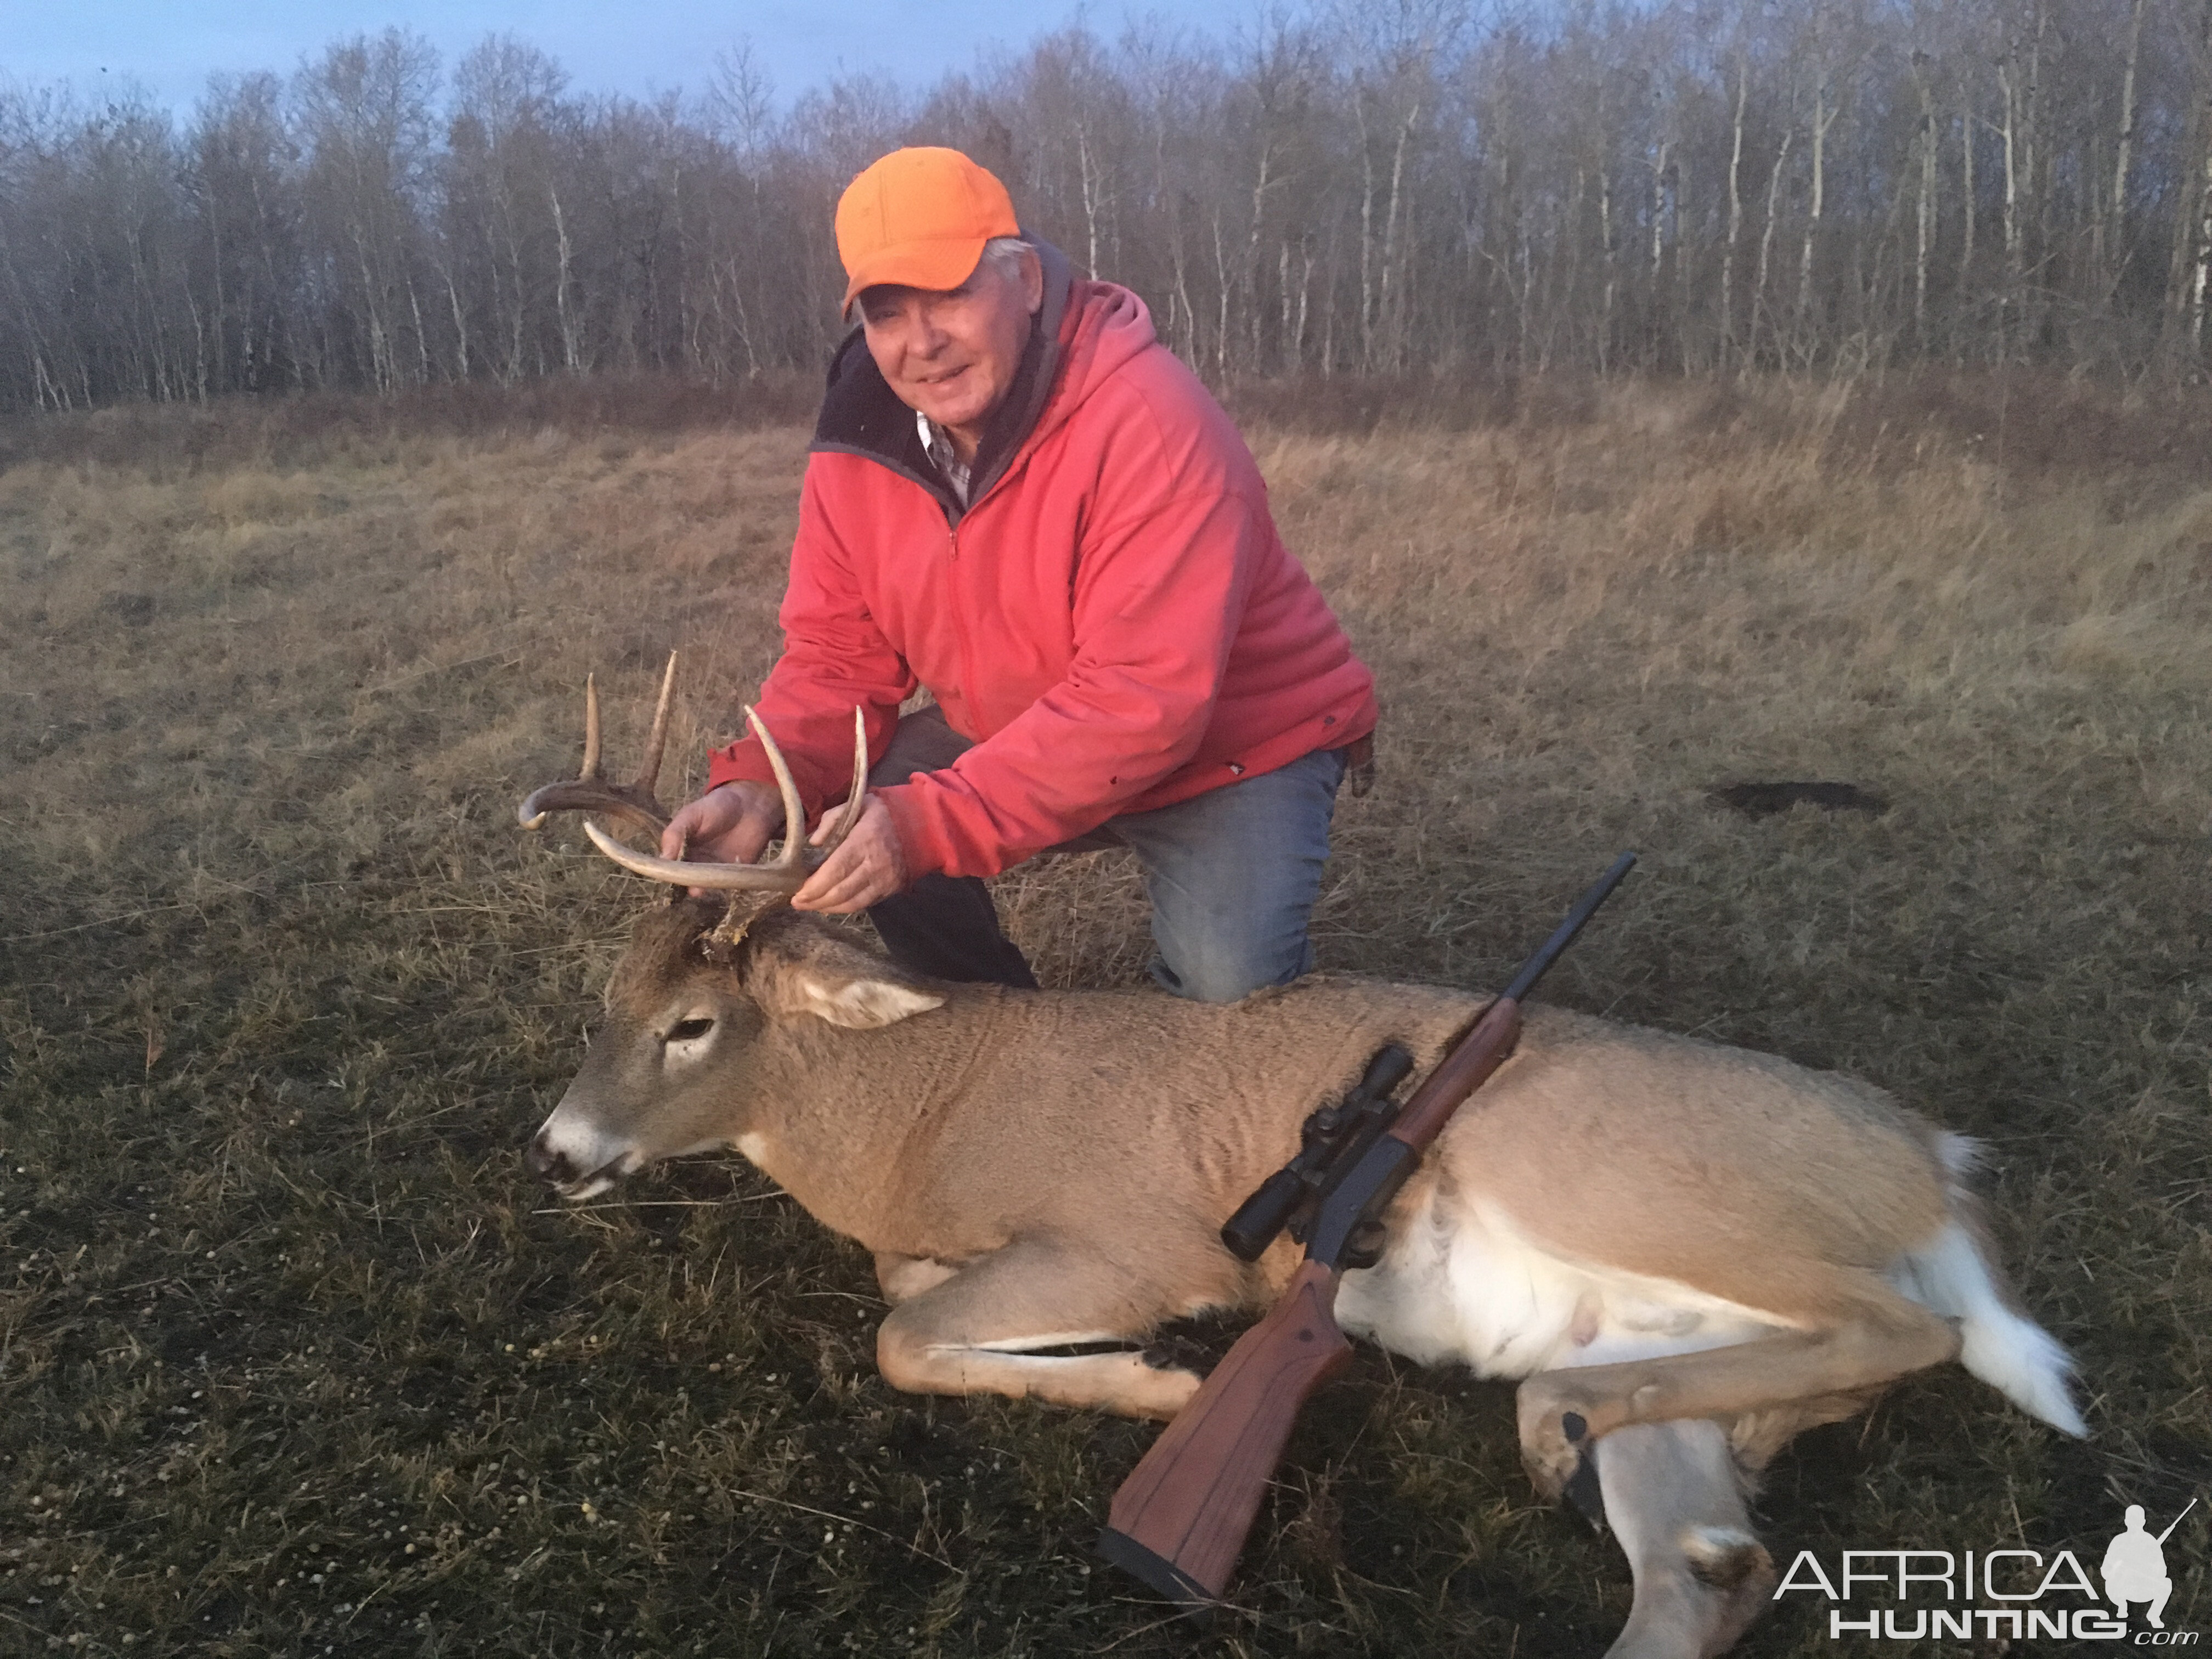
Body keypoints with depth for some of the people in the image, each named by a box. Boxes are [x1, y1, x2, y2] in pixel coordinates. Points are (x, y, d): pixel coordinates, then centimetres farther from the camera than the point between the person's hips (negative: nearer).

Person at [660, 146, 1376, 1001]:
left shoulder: (1149, 424, -30)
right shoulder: (858, 448, -9)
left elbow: (1145, 698, -36)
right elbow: (837, 657, -4)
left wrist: (930, 824, -43)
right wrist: (760, 785, -26)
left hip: (1231, 746, -5)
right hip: (1016, 739, 6)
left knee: (1228, 986, -26)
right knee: (845, 829, -11)